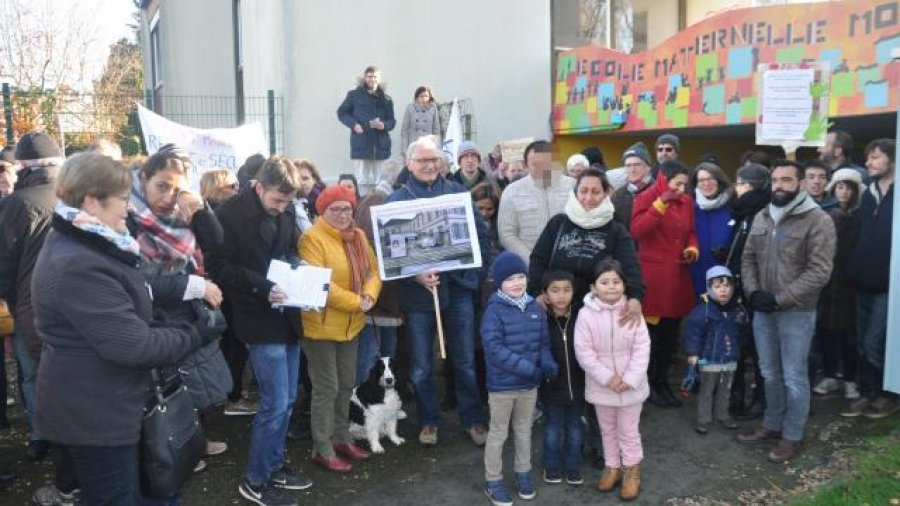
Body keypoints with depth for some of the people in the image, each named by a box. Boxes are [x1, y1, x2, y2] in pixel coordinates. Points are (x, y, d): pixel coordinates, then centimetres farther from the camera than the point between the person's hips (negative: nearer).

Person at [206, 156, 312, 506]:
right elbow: (220, 268, -14)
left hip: (287, 315, 7)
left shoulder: (286, 211, 6)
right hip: (260, 320, -7)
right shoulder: (229, 215, -13)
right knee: (274, 404, -3)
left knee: (286, 400, 15)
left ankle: (274, 467, 32)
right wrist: (262, 288, -23)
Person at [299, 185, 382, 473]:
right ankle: (322, 450, 14)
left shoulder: (358, 236, 8)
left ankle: (341, 438, 33)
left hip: (351, 324, 8)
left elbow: (373, 271, 7)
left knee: (346, 384, 17)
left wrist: (369, 297, -14)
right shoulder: (312, 238, -16)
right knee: (327, 388, 0)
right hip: (321, 326, -7)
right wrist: (355, 302, -22)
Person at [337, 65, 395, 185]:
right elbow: (342, 112, 9)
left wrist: (384, 125, -11)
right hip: (361, 144, -3)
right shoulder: (354, 95, 4)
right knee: (362, 179, -2)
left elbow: (392, 121, 12)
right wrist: (353, 124, -8)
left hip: (380, 146, 3)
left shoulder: (386, 99, 10)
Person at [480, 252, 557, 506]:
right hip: (501, 384, -5)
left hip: (530, 383, 5)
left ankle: (523, 473, 39)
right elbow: (495, 350, -23)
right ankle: (493, 481, 25)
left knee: (524, 429, 21)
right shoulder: (494, 311, -17)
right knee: (498, 433, 10)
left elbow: (543, 342, 7)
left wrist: (548, 363, -14)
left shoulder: (535, 308, -1)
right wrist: (529, 368, -26)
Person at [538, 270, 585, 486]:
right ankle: (552, 467, 35)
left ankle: (573, 467, 36)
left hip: (577, 385, 2)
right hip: (552, 386, -2)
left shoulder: (581, 317, -9)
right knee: (552, 429, 15)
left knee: (575, 429, 17)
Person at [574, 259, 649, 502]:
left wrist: (630, 378, -18)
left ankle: (632, 469, 32)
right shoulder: (586, 314, -15)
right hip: (601, 384, 1)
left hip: (630, 384, 0)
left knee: (629, 430, 13)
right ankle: (612, 466, 38)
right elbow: (583, 352, -15)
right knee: (607, 429, 19)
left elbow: (642, 347, -11)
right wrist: (607, 377, -19)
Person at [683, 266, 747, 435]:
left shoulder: (738, 309, -1)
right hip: (709, 359, -5)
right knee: (706, 391, 6)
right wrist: (692, 352, -17)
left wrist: (737, 347, 10)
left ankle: (722, 415, 34)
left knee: (725, 390, 18)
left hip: (730, 359, 5)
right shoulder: (703, 309, -17)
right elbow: (692, 330, -16)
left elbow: (743, 331, 15)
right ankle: (703, 419, 16)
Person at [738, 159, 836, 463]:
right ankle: (772, 426, 33)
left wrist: (780, 299, -18)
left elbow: (819, 272, -16)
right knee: (770, 374, 17)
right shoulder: (762, 218, 8)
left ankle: (792, 436, 20)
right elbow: (748, 258, 12)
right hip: (762, 310, 6)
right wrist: (753, 292, -4)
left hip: (796, 312, -5)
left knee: (794, 377, 4)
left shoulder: (818, 221, -11)